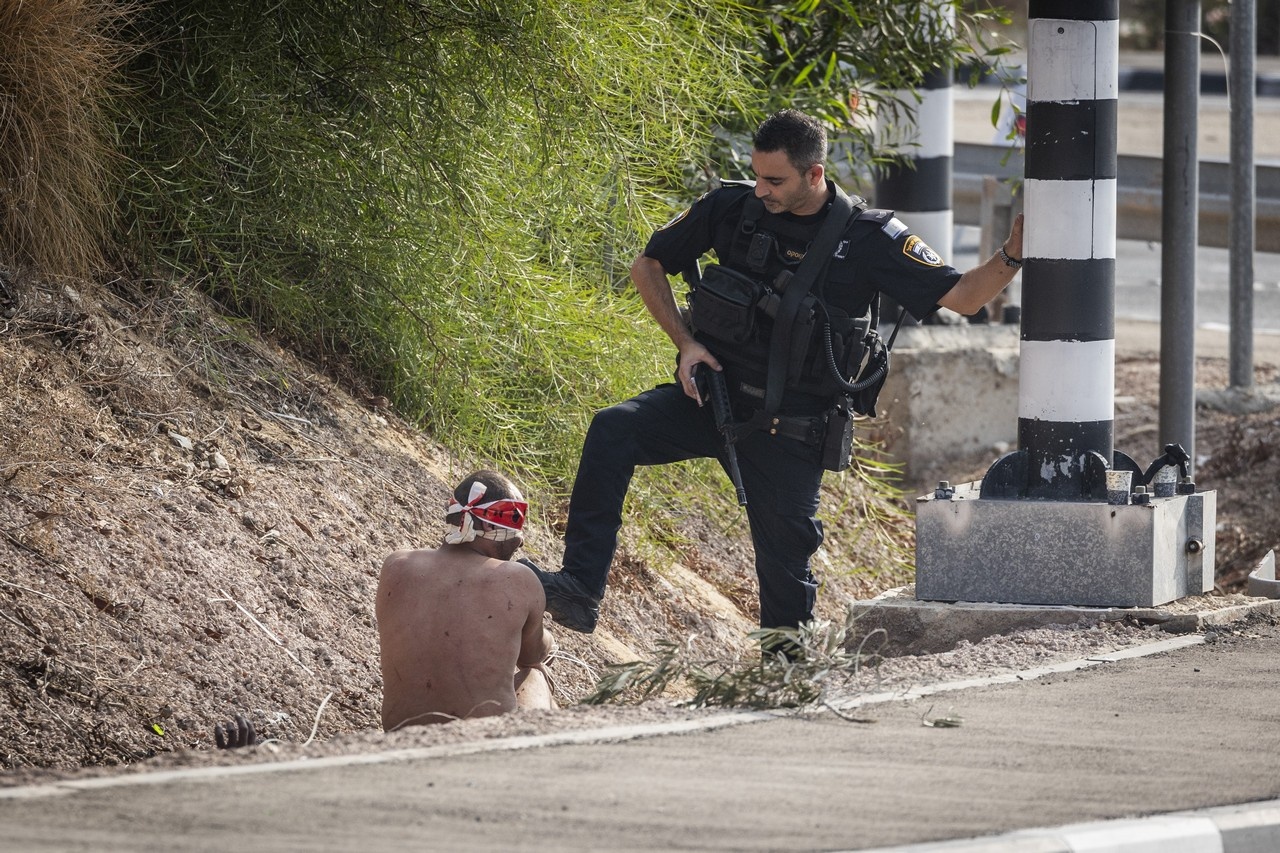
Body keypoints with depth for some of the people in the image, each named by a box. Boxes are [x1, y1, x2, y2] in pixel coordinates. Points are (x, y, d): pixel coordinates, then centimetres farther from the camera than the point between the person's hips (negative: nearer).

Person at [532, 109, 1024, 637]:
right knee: (612, 430, -24)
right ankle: (580, 591, -27)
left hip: (786, 428, -2)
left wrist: (1012, 255, -25)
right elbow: (647, 265, 10)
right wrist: (684, 341, -3)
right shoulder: (733, 207, -2)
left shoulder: (869, 239, -8)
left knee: (785, 562, 2)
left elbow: (962, 296, -7)